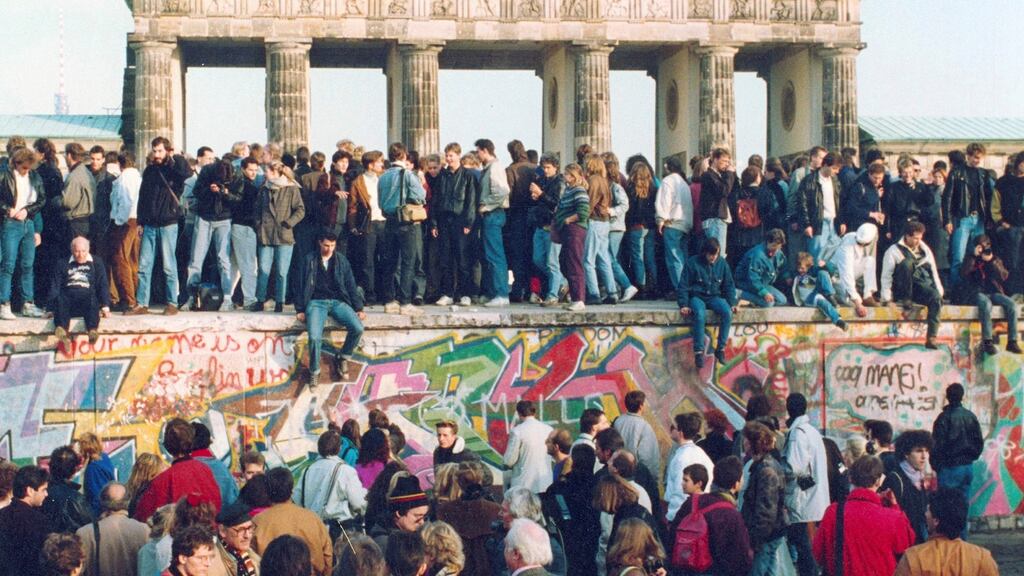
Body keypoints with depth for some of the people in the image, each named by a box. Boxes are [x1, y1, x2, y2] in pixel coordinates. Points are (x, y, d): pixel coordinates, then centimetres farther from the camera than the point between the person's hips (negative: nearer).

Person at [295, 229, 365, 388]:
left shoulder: (341, 260, 10)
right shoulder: (310, 260, 5)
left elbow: (351, 285, 11)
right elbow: (302, 285, 6)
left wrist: (358, 308, 3)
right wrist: (300, 309, 0)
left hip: (338, 302, 2)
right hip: (316, 302, -2)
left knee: (357, 328, -24)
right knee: (314, 337, -29)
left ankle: (342, 359, 2)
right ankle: (314, 372, -5)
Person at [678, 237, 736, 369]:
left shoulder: (722, 263, 5)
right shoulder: (692, 263, -5)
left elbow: (728, 285, 14)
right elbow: (683, 286, -3)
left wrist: (732, 303, 2)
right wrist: (683, 305, -14)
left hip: (715, 297, 3)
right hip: (697, 297, -3)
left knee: (727, 312, -30)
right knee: (700, 314, -37)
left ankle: (721, 348, -20)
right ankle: (698, 352, -32)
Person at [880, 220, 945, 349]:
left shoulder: (925, 250, 16)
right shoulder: (894, 251, 1)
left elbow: (934, 271, 18)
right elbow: (886, 275, -3)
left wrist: (939, 291, 7)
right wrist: (887, 298, -11)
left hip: (923, 288, 4)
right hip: (903, 289, -4)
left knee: (936, 297, -32)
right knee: (907, 263, -30)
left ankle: (931, 338, -36)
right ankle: (906, 299, -22)